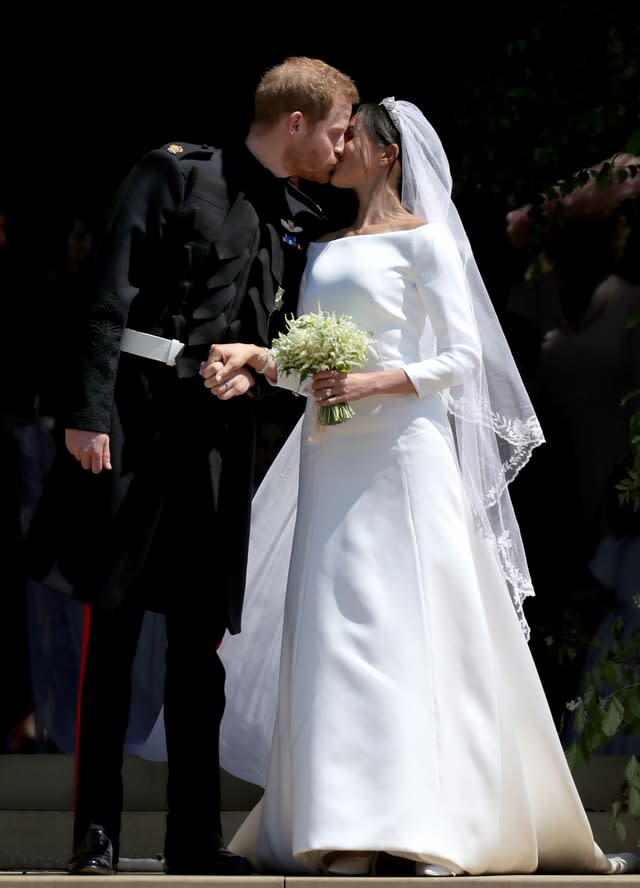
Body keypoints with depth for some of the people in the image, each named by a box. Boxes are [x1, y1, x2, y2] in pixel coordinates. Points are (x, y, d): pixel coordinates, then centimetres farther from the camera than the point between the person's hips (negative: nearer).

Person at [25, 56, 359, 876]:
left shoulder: (300, 225, 14)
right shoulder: (175, 175, -2)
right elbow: (111, 295, -8)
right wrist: (89, 410, -14)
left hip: (219, 435, 5)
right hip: (136, 421, -5)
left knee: (200, 639, 6)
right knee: (112, 628, -2)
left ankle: (195, 837, 10)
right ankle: (95, 833, 3)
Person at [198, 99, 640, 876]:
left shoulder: (422, 240, 0)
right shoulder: (326, 250, 19)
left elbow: (462, 357, -6)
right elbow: (307, 363, 17)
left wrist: (373, 383, -18)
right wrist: (257, 356, -3)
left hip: (402, 455, -6)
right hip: (334, 460, 7)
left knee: (408, 628, -10)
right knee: (334, 632, 0)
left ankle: (425, 827, -10)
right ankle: (350, 824, 1)